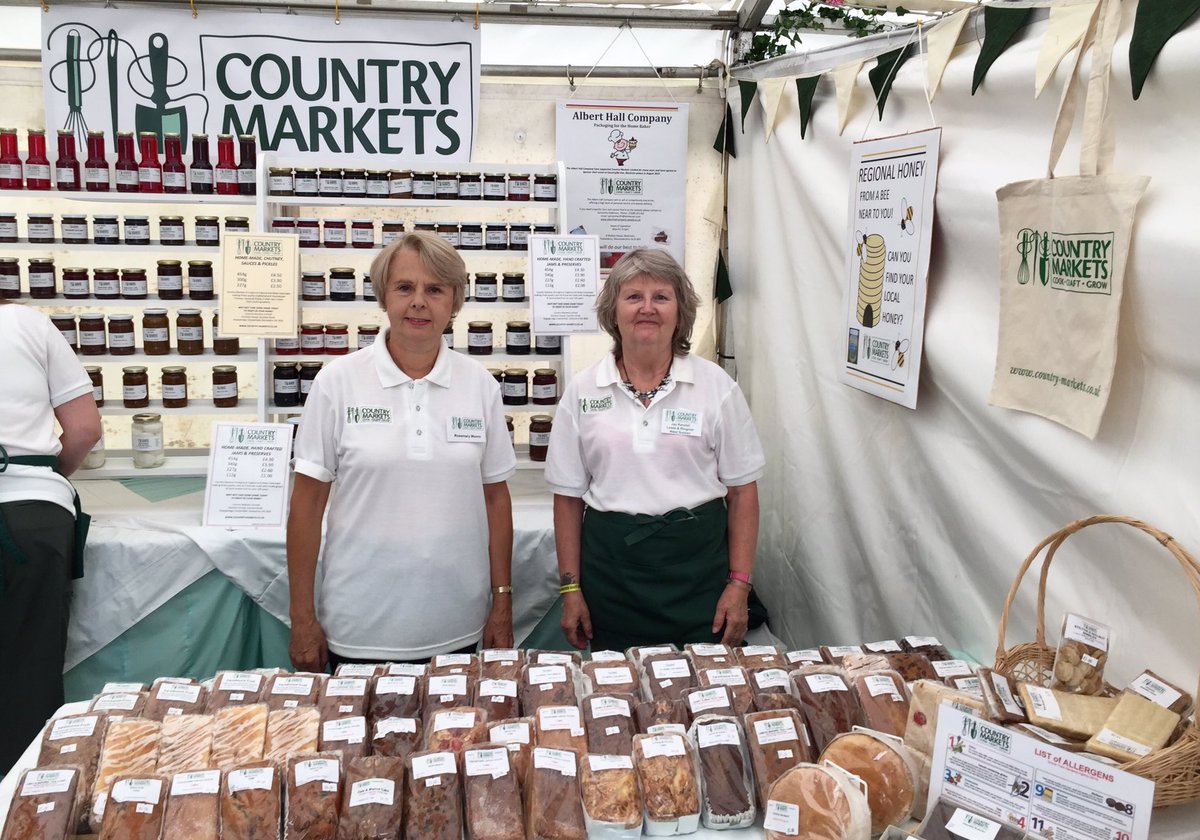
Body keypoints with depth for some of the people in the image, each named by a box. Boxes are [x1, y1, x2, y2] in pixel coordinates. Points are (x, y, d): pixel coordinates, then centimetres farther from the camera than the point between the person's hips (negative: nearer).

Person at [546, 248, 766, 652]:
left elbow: (742, 490, 1)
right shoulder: (582, 391, 2)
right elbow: (568, 496, 5)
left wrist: (739, 585, -4)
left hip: (697, 562, 0)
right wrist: (571, 588, 1)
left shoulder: (717, 387, 0)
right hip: (610, 564, 1)